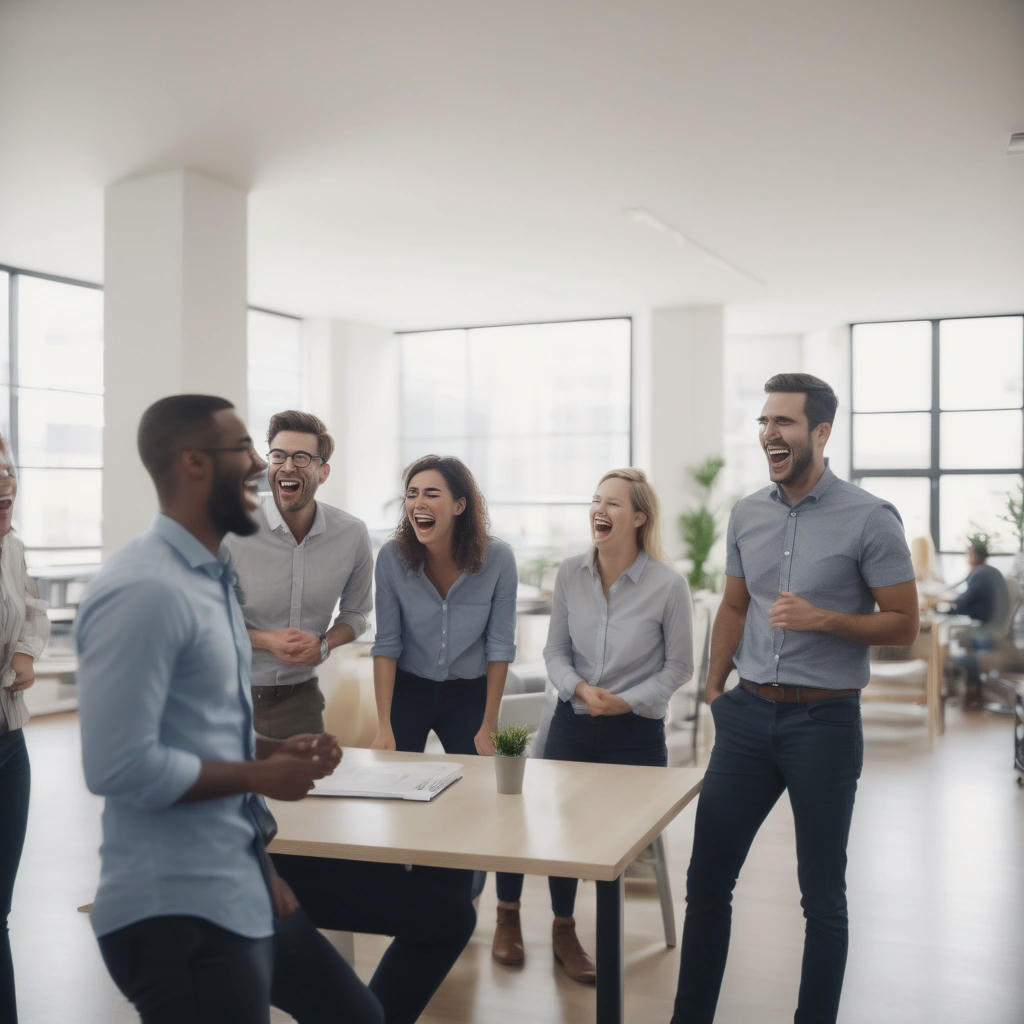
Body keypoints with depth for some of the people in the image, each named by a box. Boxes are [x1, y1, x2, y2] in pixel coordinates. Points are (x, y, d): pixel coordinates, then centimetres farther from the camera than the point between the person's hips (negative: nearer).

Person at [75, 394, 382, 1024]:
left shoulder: (211, 578, 12)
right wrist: (260, 776, -15)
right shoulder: (143, 590, -20)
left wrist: (275, 752, 3)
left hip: (244, 894, 10)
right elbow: (120, 766, -25)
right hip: (179, 913, -10)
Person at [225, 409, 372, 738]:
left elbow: (355, 611, 10)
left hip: (301, 697, 2)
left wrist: (324, 644, -10)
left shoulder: (352, 534, -5)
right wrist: (266, 641, -19)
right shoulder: (233, 531, -14)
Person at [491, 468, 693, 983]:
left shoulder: (668, 586, -13)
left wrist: (627, 701, -15)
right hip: (572, 723, 2)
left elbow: (678, 667, -4)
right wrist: (579, 688, -15)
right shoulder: (570, 574, -3)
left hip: (636, 733, -2)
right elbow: (555, 651, 4)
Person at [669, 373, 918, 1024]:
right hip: (748, 714, 5)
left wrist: (822, 619, -21)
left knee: (822, 894, 8)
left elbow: (903, 624, -7)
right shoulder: (747, 514, 6)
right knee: (708, 879, 9)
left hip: (824, 720, -4)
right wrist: (715, 690, 13)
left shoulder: (870, 520, -9)